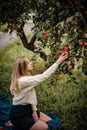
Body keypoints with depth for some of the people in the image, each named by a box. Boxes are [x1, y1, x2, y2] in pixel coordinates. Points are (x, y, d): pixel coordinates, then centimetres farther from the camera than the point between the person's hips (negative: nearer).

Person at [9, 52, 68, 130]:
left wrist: (34, 110, -4)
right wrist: (58, 62, -29)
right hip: (19, 114, -9)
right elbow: (43, 76, -30)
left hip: (28, 109, 9)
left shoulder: (26, 78, 3)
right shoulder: (22, 80, -28)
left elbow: (31, 95, 5)